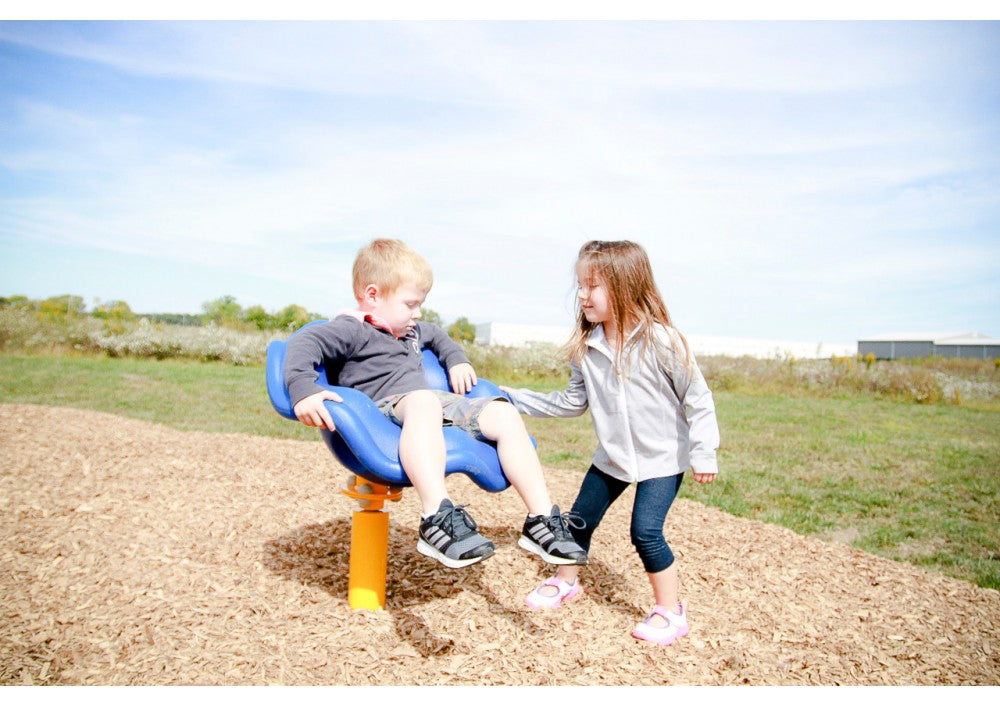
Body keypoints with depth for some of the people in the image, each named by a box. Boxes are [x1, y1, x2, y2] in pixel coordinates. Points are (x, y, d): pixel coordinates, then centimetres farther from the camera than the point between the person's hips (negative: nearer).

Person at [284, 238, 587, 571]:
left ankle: (542, 519, -14)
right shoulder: (352, 330, -1)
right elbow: (303, 344, -17)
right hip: (387, 406, -8)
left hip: (439, 400, 8)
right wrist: (303, 392, -34)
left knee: (504, 413, -11)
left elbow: (437, 336, 49)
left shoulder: (412, 330, 27)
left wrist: (457, 359, 31)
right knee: (423, 401, -42)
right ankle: (437, 517, -51)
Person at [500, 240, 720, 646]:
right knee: (581, 519, 12)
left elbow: (697, 398, -14)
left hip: (663, 458, -5)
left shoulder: (660, 340, -21)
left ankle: (670, 612, 12)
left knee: (646, 532, -12)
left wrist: (703, 452, -16)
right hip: (612, 456, 6)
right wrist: (513, 398, 0)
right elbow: (572, 402, 3)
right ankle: (565, 582, 40)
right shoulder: (585, 347, -6)